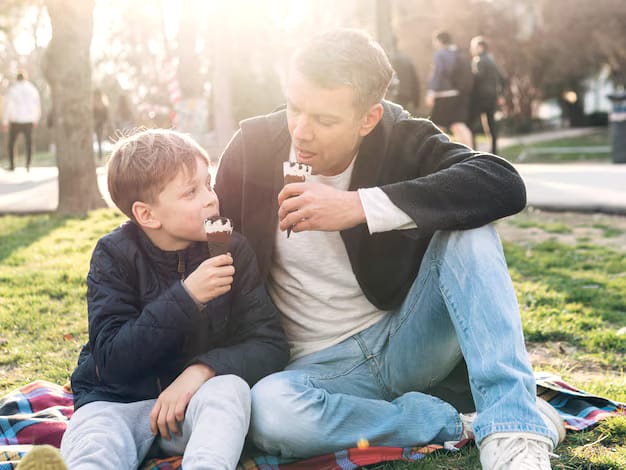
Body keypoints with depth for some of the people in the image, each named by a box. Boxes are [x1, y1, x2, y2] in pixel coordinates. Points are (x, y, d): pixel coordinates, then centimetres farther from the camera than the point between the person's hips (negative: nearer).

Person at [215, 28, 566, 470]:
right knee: (268, 409, -34)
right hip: (320, 366, 0)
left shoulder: (400, 138, -10)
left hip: (409, 340, 0)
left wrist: (363, 207, -34)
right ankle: (466, 424, -20)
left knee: (468, 231, -24)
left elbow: (505, 185, -27)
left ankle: (512, 426, -30)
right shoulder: (253, 148, -8)